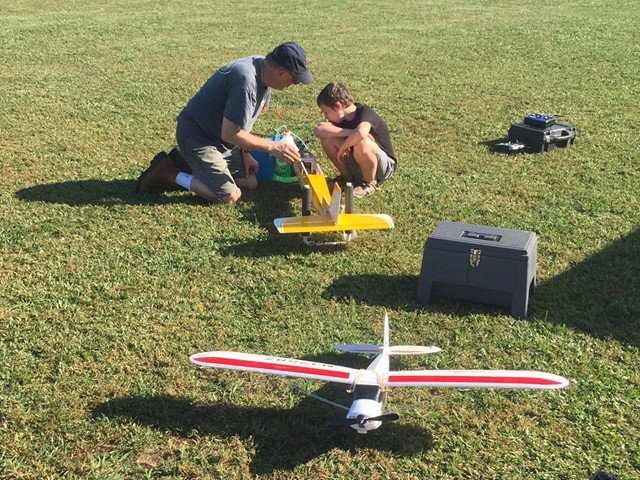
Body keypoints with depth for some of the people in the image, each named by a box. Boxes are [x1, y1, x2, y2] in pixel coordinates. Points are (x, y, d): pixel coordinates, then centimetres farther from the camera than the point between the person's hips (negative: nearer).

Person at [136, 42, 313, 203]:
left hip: (219, 138, 10)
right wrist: (272, 147, -24)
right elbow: (230, 133, -29)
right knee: (230, 196, -15)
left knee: (250, 183, 8)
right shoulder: (246, 81, -31)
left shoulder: (264, 71, -2)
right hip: (196, 136, -10)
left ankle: (184, 162, 15)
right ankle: (169, 173, -1)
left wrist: (245, 154, 4)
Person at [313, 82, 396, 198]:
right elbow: (318, 130, -20)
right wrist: (349, 132, -30)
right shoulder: (342, 118, -3)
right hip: (358, 165, 6)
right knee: (327, 138, -12)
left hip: (384, 166, -6)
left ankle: (370, 182, -11)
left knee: (361, 143, -38)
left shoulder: (366, 113, -24)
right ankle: (347, 177, 6)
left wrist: (342, 148, -30)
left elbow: (360, 133, -48)